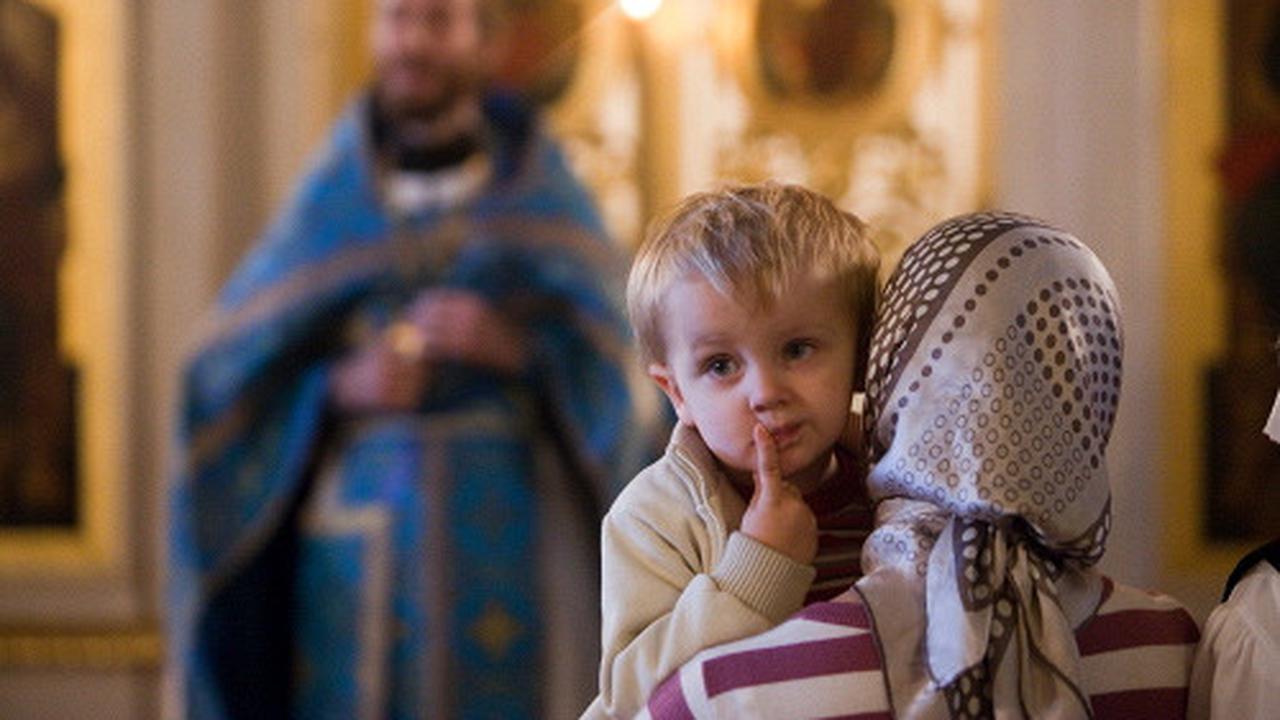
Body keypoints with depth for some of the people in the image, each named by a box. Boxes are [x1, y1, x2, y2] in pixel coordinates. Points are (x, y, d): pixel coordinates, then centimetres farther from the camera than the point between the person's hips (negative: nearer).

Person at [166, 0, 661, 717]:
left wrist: (515, 349, -17)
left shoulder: (547, 195, 7)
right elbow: (233, 375, 7)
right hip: (361, 549, 1)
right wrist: (338, 385, -12)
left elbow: (620, 379, 1)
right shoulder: (329, 199, 11)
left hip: (507, 553, -1)